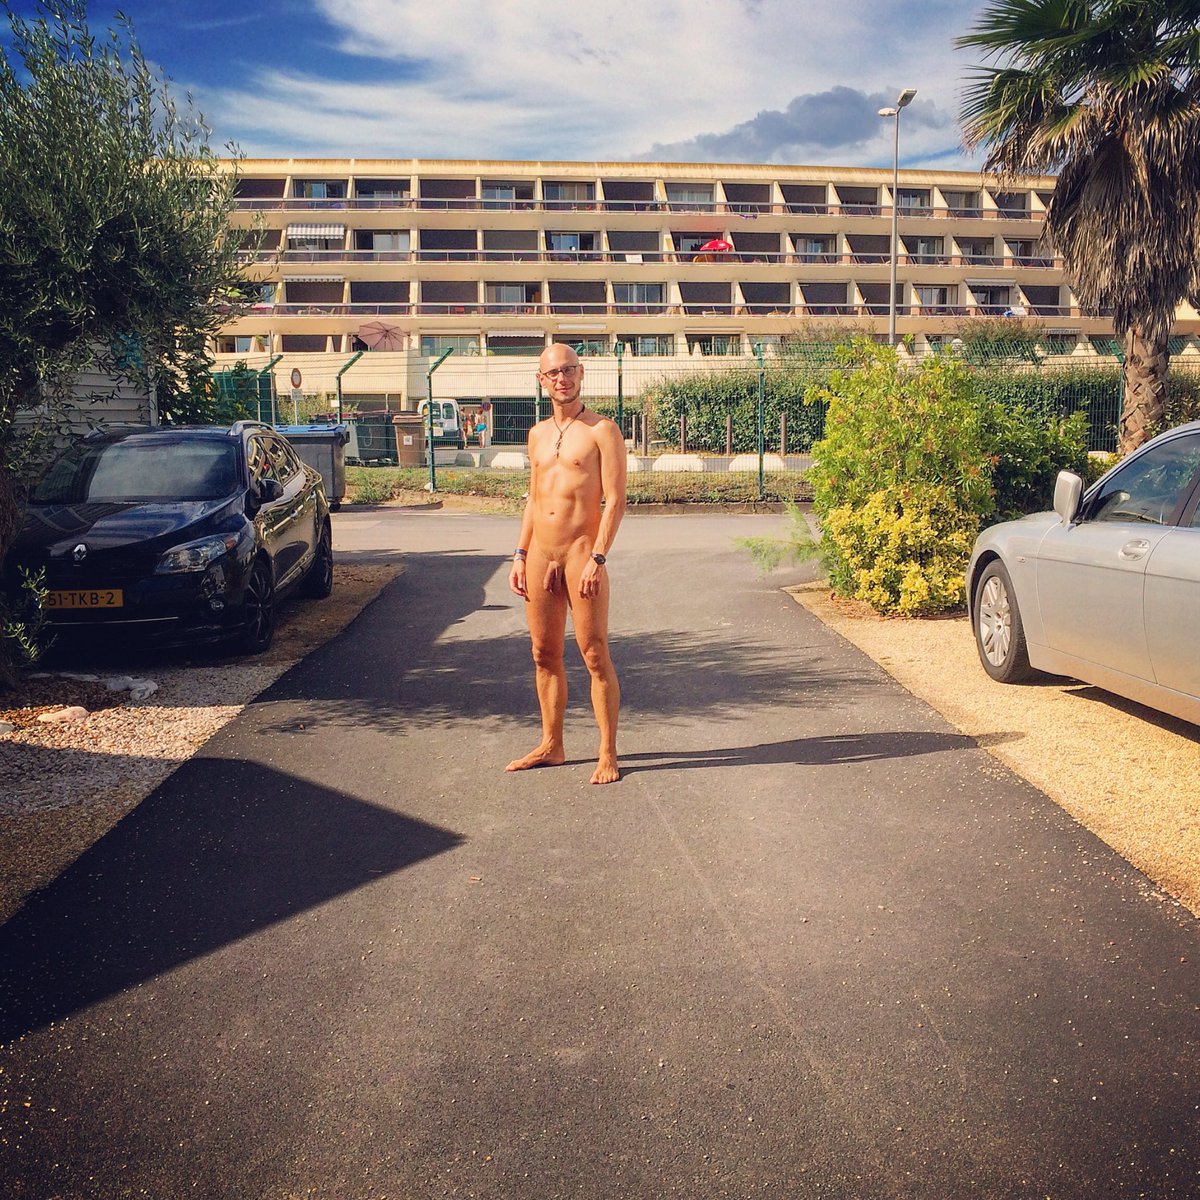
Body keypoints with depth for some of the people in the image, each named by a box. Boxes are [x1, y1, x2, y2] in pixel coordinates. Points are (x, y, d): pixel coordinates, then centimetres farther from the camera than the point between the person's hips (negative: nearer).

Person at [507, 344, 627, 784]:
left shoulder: (602, 430, -4)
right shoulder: (537, 434, 16)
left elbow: (615, 500, -10)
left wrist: (597, 558, -18)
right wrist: (520, 555, 13)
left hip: (581, 554, -6)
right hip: (539, 556, 6)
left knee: (595, 655, -4)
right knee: (544, 655, 11)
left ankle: (608, 754, 4)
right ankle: (551, 745, 22)